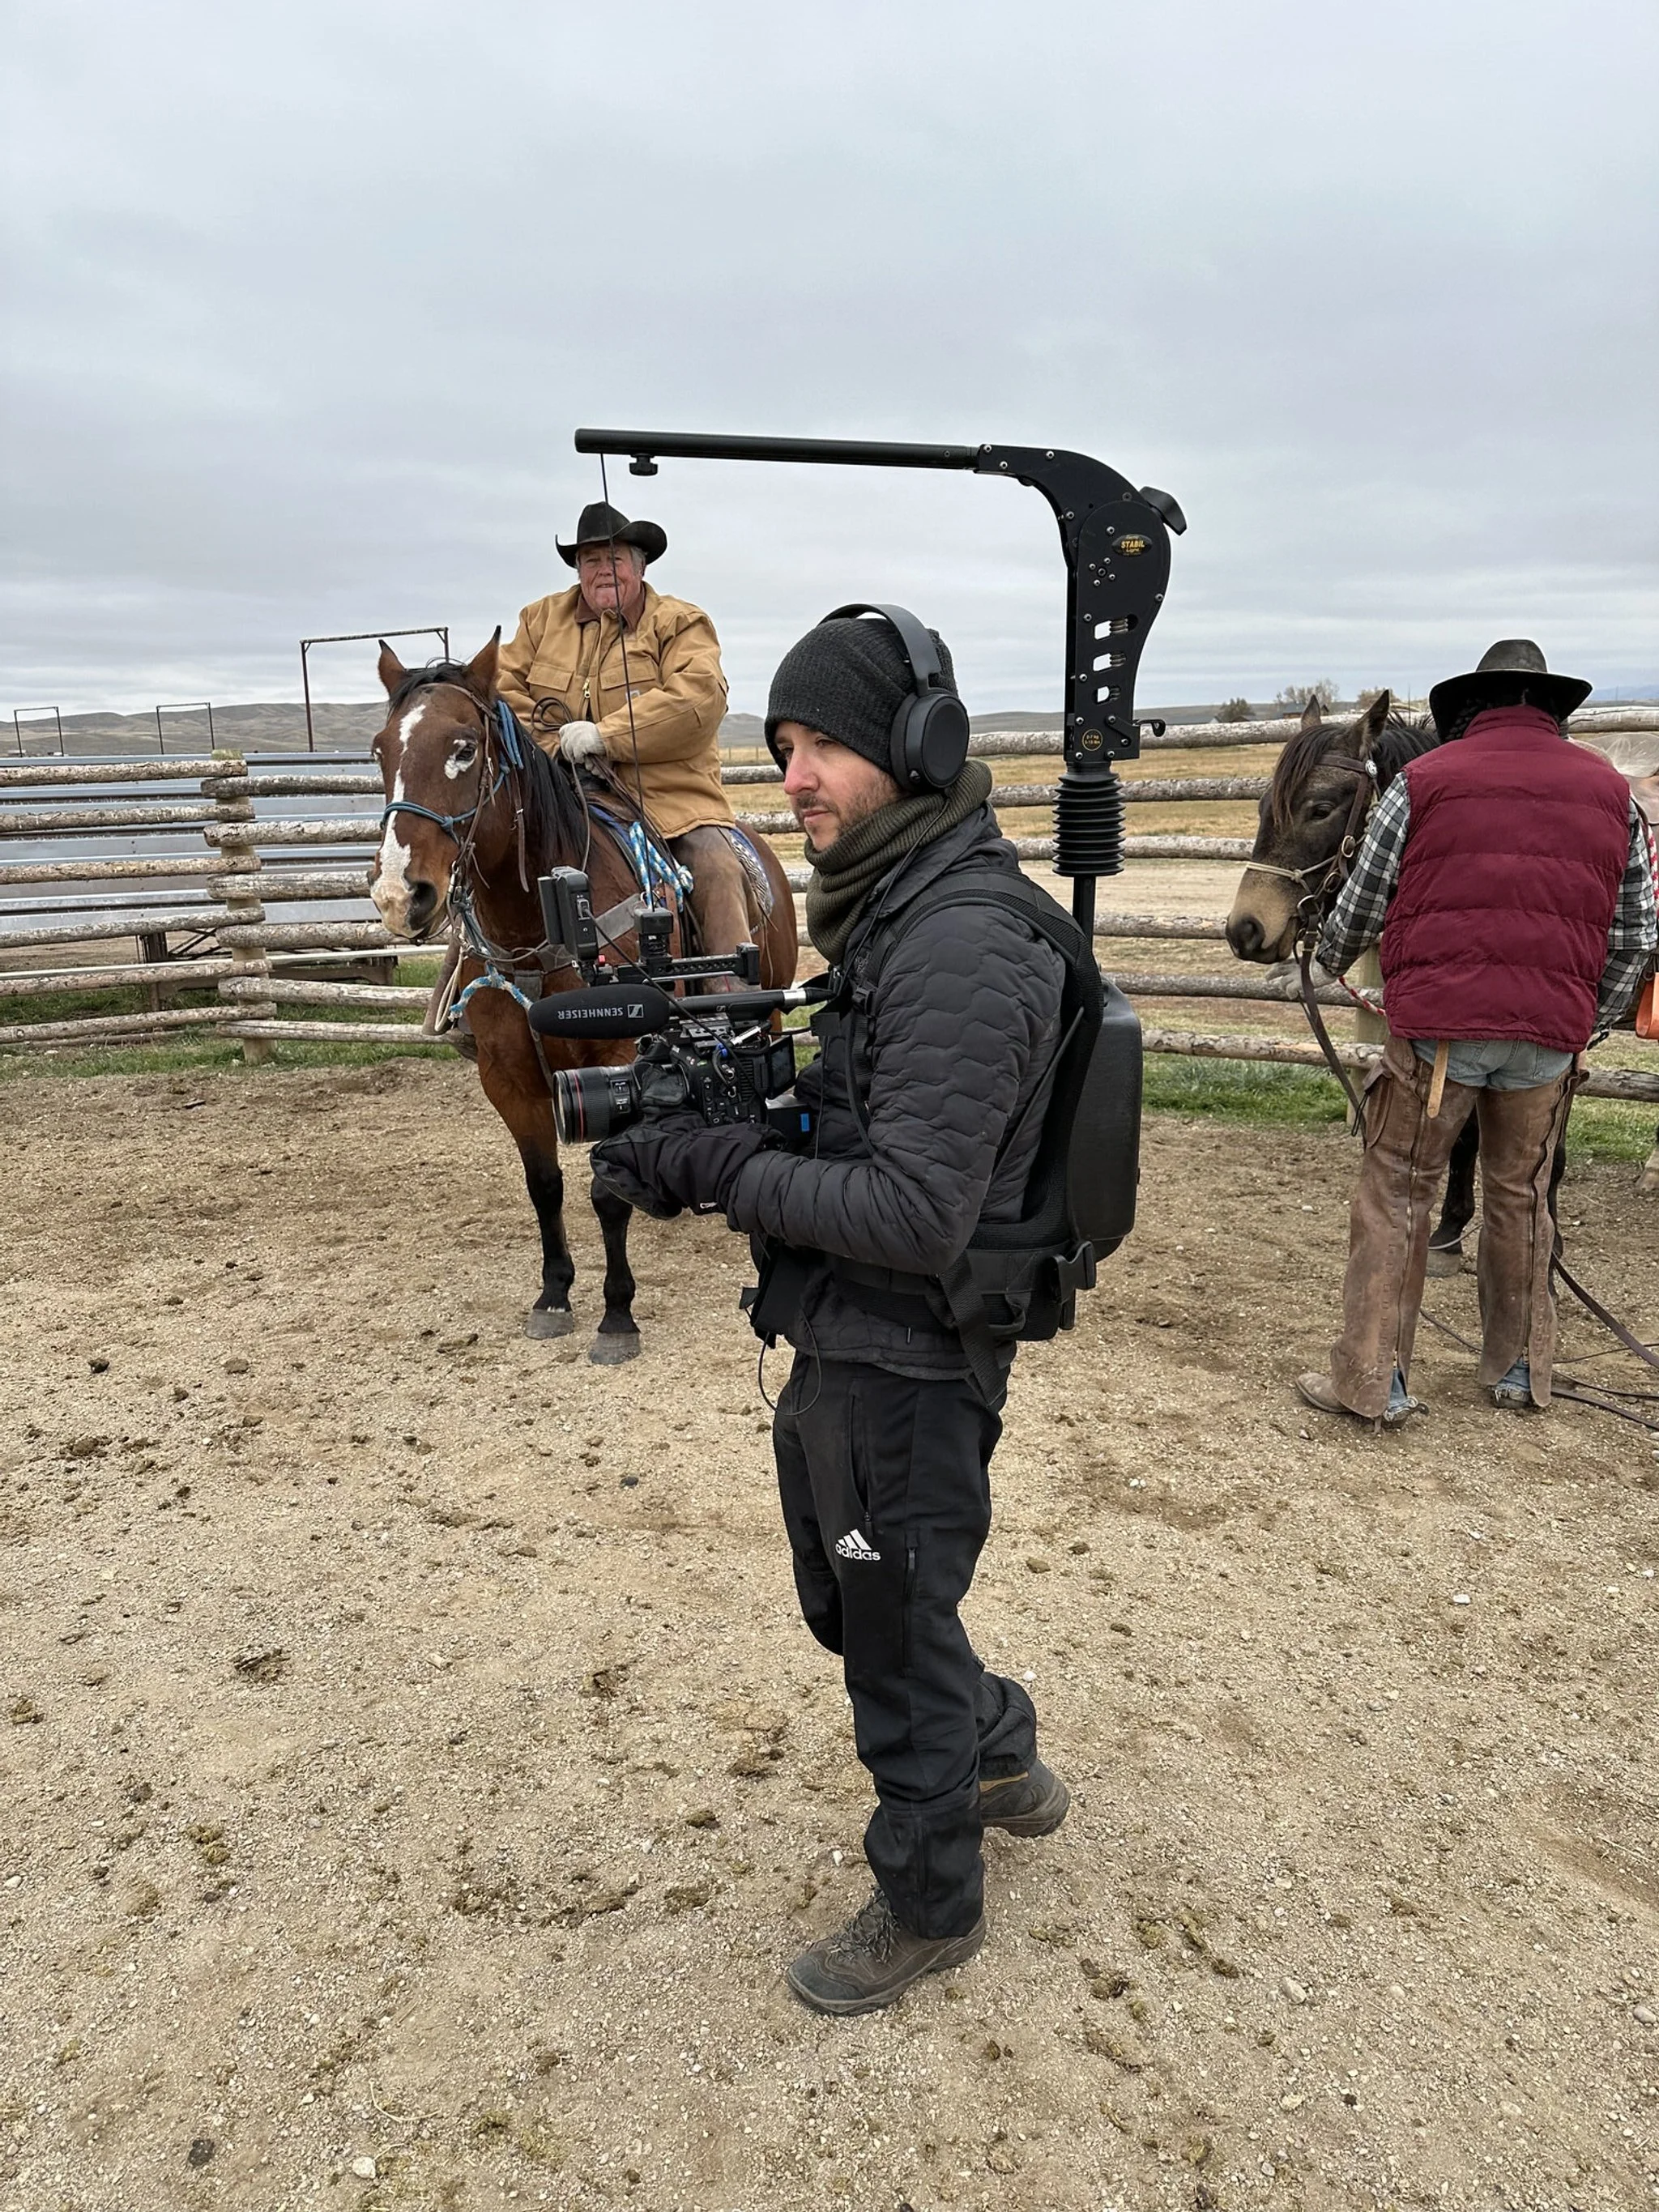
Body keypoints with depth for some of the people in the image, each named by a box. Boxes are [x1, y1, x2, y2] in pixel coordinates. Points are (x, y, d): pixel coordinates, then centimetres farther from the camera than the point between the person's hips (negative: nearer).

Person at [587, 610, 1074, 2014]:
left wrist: (720, 1173, -21)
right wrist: (706, 1135, -2)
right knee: (851, 1604, 27)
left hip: (900, 1371, -9)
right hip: (835, 1349, 9)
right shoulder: (883, 913, 7)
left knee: (897, 1644, 12)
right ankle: (1003, 1753, 52)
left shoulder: (961, 951, -25)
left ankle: (931, 1907, 38)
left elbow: (913, 1213, -29)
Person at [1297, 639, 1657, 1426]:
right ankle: (1519, 1369, 31)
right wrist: (1589, 1020, 23)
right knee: (1520, 1197, 18)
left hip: (1437, 1022, -4)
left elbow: (1362, 905, 4)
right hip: (1550, 1035, 4)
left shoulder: (1424, 779, 0)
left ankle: (1371, 1380, 7)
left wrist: (1332, 959, 25)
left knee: (1395, 1194, 5)